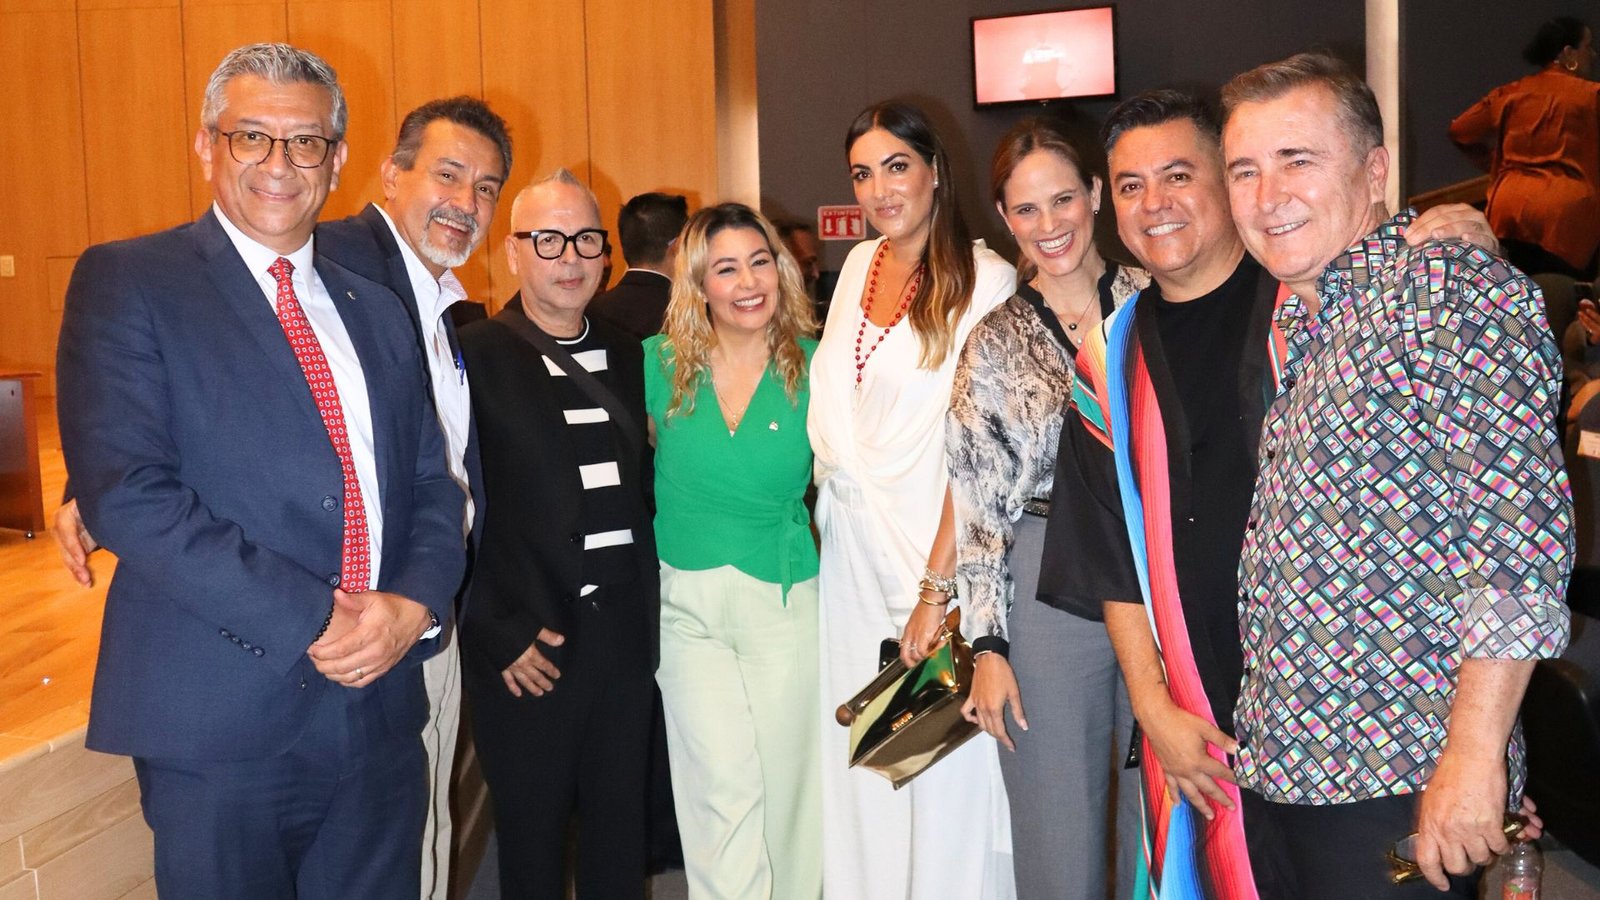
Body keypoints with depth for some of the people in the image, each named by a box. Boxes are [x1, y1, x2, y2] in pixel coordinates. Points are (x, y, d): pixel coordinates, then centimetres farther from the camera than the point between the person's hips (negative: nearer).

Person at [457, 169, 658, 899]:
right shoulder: (475, 356, -8)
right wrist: (499, 634, -13)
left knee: (621, 838, 16)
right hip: (526, 650, -4)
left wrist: (647, 608, 6)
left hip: (624, 639, 4)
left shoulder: (627, 356, 8)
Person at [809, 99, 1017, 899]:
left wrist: (938, 586, -17)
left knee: (941, 766, 2)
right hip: (851, 548, 6)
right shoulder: (858, 265, 9)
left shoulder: (983, 280, -12)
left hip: (933, 548, -6)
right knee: (855, 759, 14)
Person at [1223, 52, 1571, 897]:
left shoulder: (1453, 290, -11)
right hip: (1273, 767, 7)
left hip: (1399, 788, -7)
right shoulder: (1291, 322, 12)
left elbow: (1520, 539, -19)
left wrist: (1474, 755, -23)